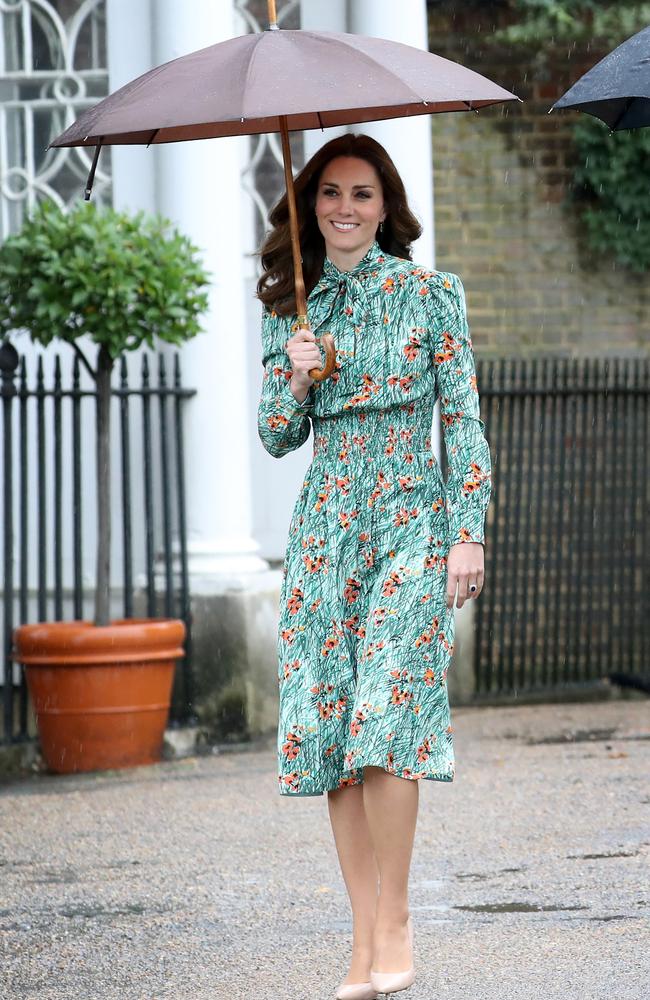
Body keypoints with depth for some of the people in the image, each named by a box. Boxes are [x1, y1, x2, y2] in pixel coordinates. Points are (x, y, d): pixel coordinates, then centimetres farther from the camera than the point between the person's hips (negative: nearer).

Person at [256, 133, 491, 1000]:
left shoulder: (429, 296, 1)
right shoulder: (291, 310, 11)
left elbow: (465, 420, 0)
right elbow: (276, 437, 14)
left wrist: (469, 534, -7)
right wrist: (297, 380, -7)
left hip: (410, 519, -4)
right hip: (324, 528, 4)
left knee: (387, 711, -17)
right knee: (331, 729, -1)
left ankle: (395, 922, -8)